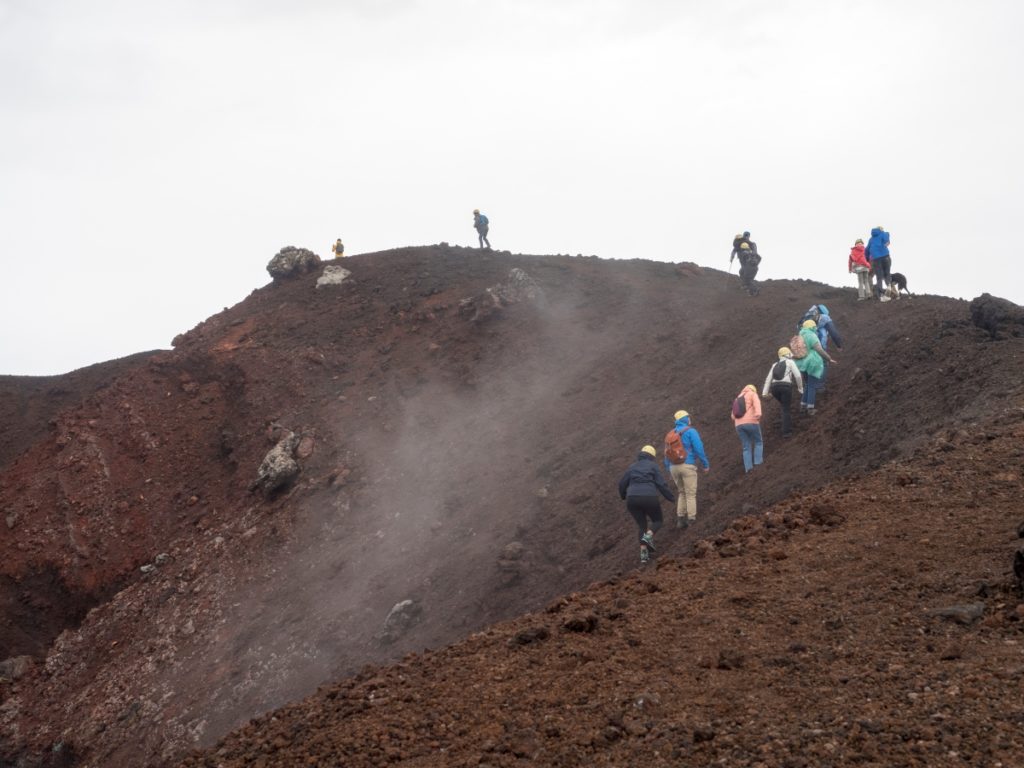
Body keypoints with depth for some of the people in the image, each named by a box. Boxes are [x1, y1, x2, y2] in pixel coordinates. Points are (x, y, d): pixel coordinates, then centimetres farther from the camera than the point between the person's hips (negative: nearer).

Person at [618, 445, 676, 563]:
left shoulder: (632, 467, 15)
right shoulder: (653, 466, 4)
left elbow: (622, 484, 15)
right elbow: (661, 484, -3)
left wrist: (623, 495, 36)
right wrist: (671, 497, 11)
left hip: (633, 500, 4)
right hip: (649, 499, -4)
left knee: (642, 526, 19)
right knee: (657, 522, 19)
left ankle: (643, 553, 5)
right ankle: (648, 537, -11)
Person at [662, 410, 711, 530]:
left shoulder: (670, 434, 13)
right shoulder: (691, 431, -6)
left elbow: (667, 454, 15)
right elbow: (699, 449, -12)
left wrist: (668, 471, 22)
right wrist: (706, 465, -5)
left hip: (674, 467, 6)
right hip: (687, 466, -6)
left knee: (682, 492, 20)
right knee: (691, 494, 1)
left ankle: (680, 520, 12)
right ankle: (692, 522, -2)